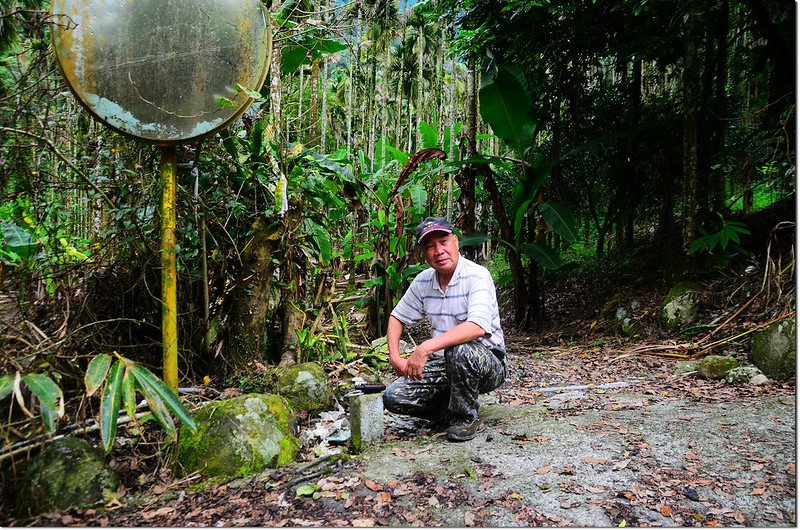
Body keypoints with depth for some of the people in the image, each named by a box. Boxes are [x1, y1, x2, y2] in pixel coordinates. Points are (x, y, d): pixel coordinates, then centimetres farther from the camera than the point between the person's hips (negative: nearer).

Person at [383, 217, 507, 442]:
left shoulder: (477, 276, -18)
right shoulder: (423, 281, 2)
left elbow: (478, 327, -34)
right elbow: (397, 317, 15)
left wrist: (426, 347, -40)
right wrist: (395, 356, -2)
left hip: (487, 363, -5)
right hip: (443, 365, 5)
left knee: (458, 351, -39)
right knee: (393, 398, -13)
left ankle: (466, 417, -11)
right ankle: (454, 411, 9)